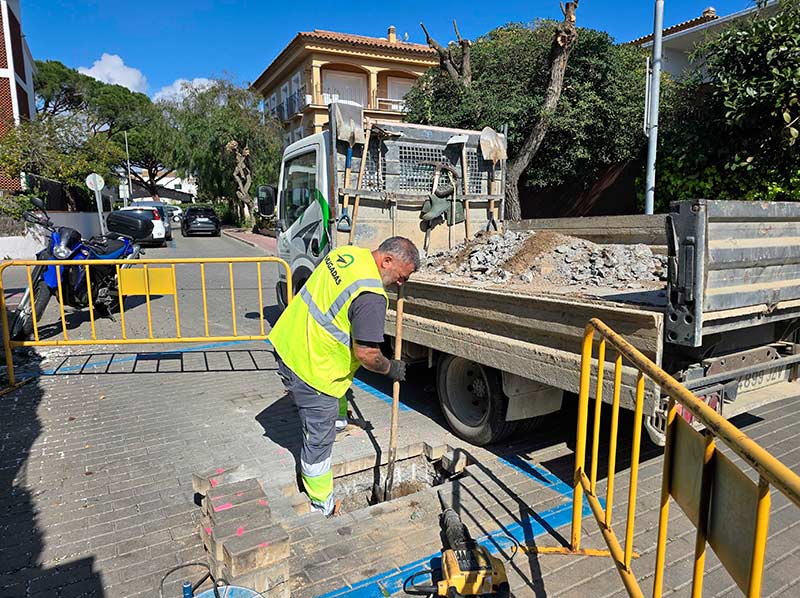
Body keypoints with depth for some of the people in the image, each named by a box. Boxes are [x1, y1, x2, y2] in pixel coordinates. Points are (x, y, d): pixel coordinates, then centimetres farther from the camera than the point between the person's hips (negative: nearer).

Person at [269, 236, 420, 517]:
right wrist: (391, 369, -4)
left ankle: (339, 418, 56)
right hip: (309, 368, -9)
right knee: (319, 439, 7)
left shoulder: (346, 252, 1)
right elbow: (366, 354, -21)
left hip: (288, 341, 9)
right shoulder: (371, 296, -25)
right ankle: (323, 507, 24)